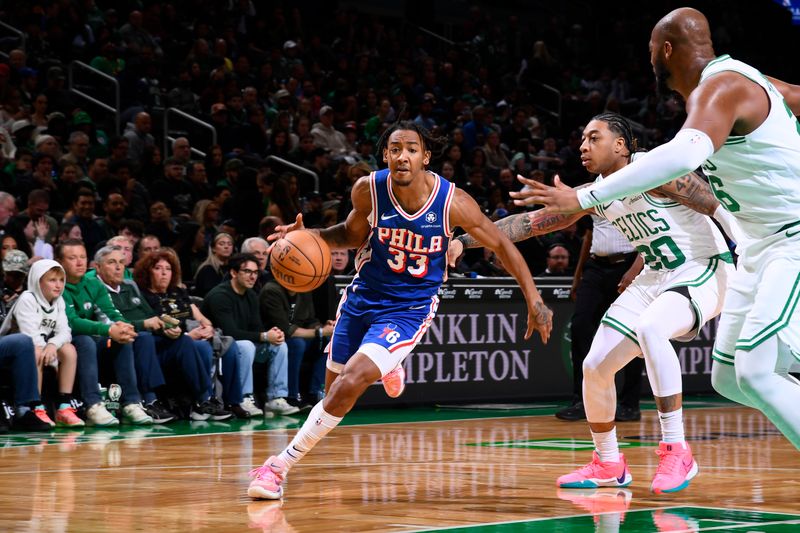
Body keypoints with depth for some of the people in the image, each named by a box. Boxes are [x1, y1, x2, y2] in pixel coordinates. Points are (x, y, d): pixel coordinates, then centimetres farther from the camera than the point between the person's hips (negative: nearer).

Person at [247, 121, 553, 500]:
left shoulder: (452, 202, -19)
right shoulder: (368, 189, -13)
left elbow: (501, 245, -6)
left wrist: (534, 301, -8)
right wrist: (312, 236, -12)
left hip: (410, 308, -4)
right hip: (363, 297, 4)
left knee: (349, 385, -22)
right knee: (334, 394, 14)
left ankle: (281, 464, -9)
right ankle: (386, 366, 49)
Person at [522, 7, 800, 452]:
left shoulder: (720, 87, -21)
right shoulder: (738, 80, 9)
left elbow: (685, 154, -41)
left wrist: (584, 198, -43)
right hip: (759, 247, 10)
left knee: (755, 373, -20)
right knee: (728, 377, 8)